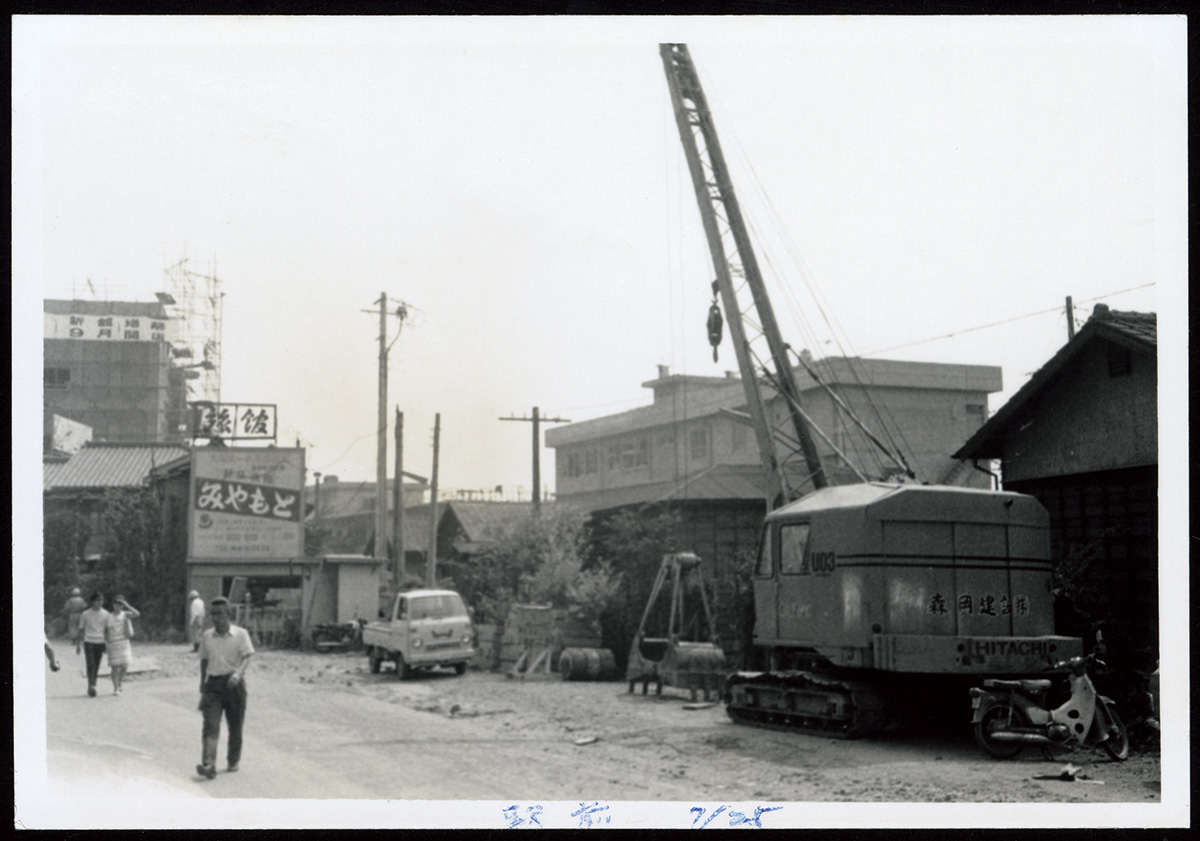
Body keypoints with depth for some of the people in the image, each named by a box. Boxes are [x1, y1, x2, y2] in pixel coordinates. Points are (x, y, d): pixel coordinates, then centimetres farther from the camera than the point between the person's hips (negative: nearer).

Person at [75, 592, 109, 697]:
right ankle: (91, 686, -20)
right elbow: (80, 629, 6)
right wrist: (77, 644, 5)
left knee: (96, 666, 6)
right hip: (89, 642, -2)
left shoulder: (105, 614, 5)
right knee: (90, 665, -14)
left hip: (100, 642, 2)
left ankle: (91, 688, 15)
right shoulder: (85, 614, 0)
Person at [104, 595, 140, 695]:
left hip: (124, 643, 1)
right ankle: (115, 688, 6)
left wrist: (127, 606, -15)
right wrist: (106, 642, -2)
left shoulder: (125, 614, 3)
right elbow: (105, 631, 9)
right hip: (113, 645, -1)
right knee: (115, 666, -3)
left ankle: (119, 682, 23)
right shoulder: (108, 617, 3)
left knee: (124, 666, -4)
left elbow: (137, 614, -15)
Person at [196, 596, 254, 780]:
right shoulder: (206, 636, 8)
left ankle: (233, 761, 26)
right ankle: (209, 765, -23)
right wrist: (202, 684, 21)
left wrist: (238, 672, -30)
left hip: (234, 683, -1)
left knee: (235, 726, 8)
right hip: (213, 684, 1)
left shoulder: (240, 634, -2)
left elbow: (247, 657, -12)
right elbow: (204, 661, 18)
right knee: (211, 725, -13)